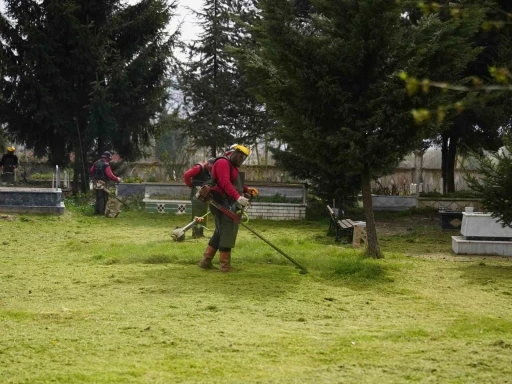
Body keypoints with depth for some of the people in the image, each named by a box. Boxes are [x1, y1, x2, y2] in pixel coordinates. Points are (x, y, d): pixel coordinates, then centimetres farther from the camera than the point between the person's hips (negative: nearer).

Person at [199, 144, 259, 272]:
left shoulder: (232, 166, 25)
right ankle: (225, 265, -3)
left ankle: (206, 261, 18)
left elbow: (235, 185, 21)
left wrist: (247, 189, 5)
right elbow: (225, 183, -24)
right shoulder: (223, 163, -11)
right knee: (227, 233, -7)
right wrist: (238, 197, -32)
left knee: (220, 233, 14)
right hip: (223, 203, -11)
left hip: (228, 204, 11)